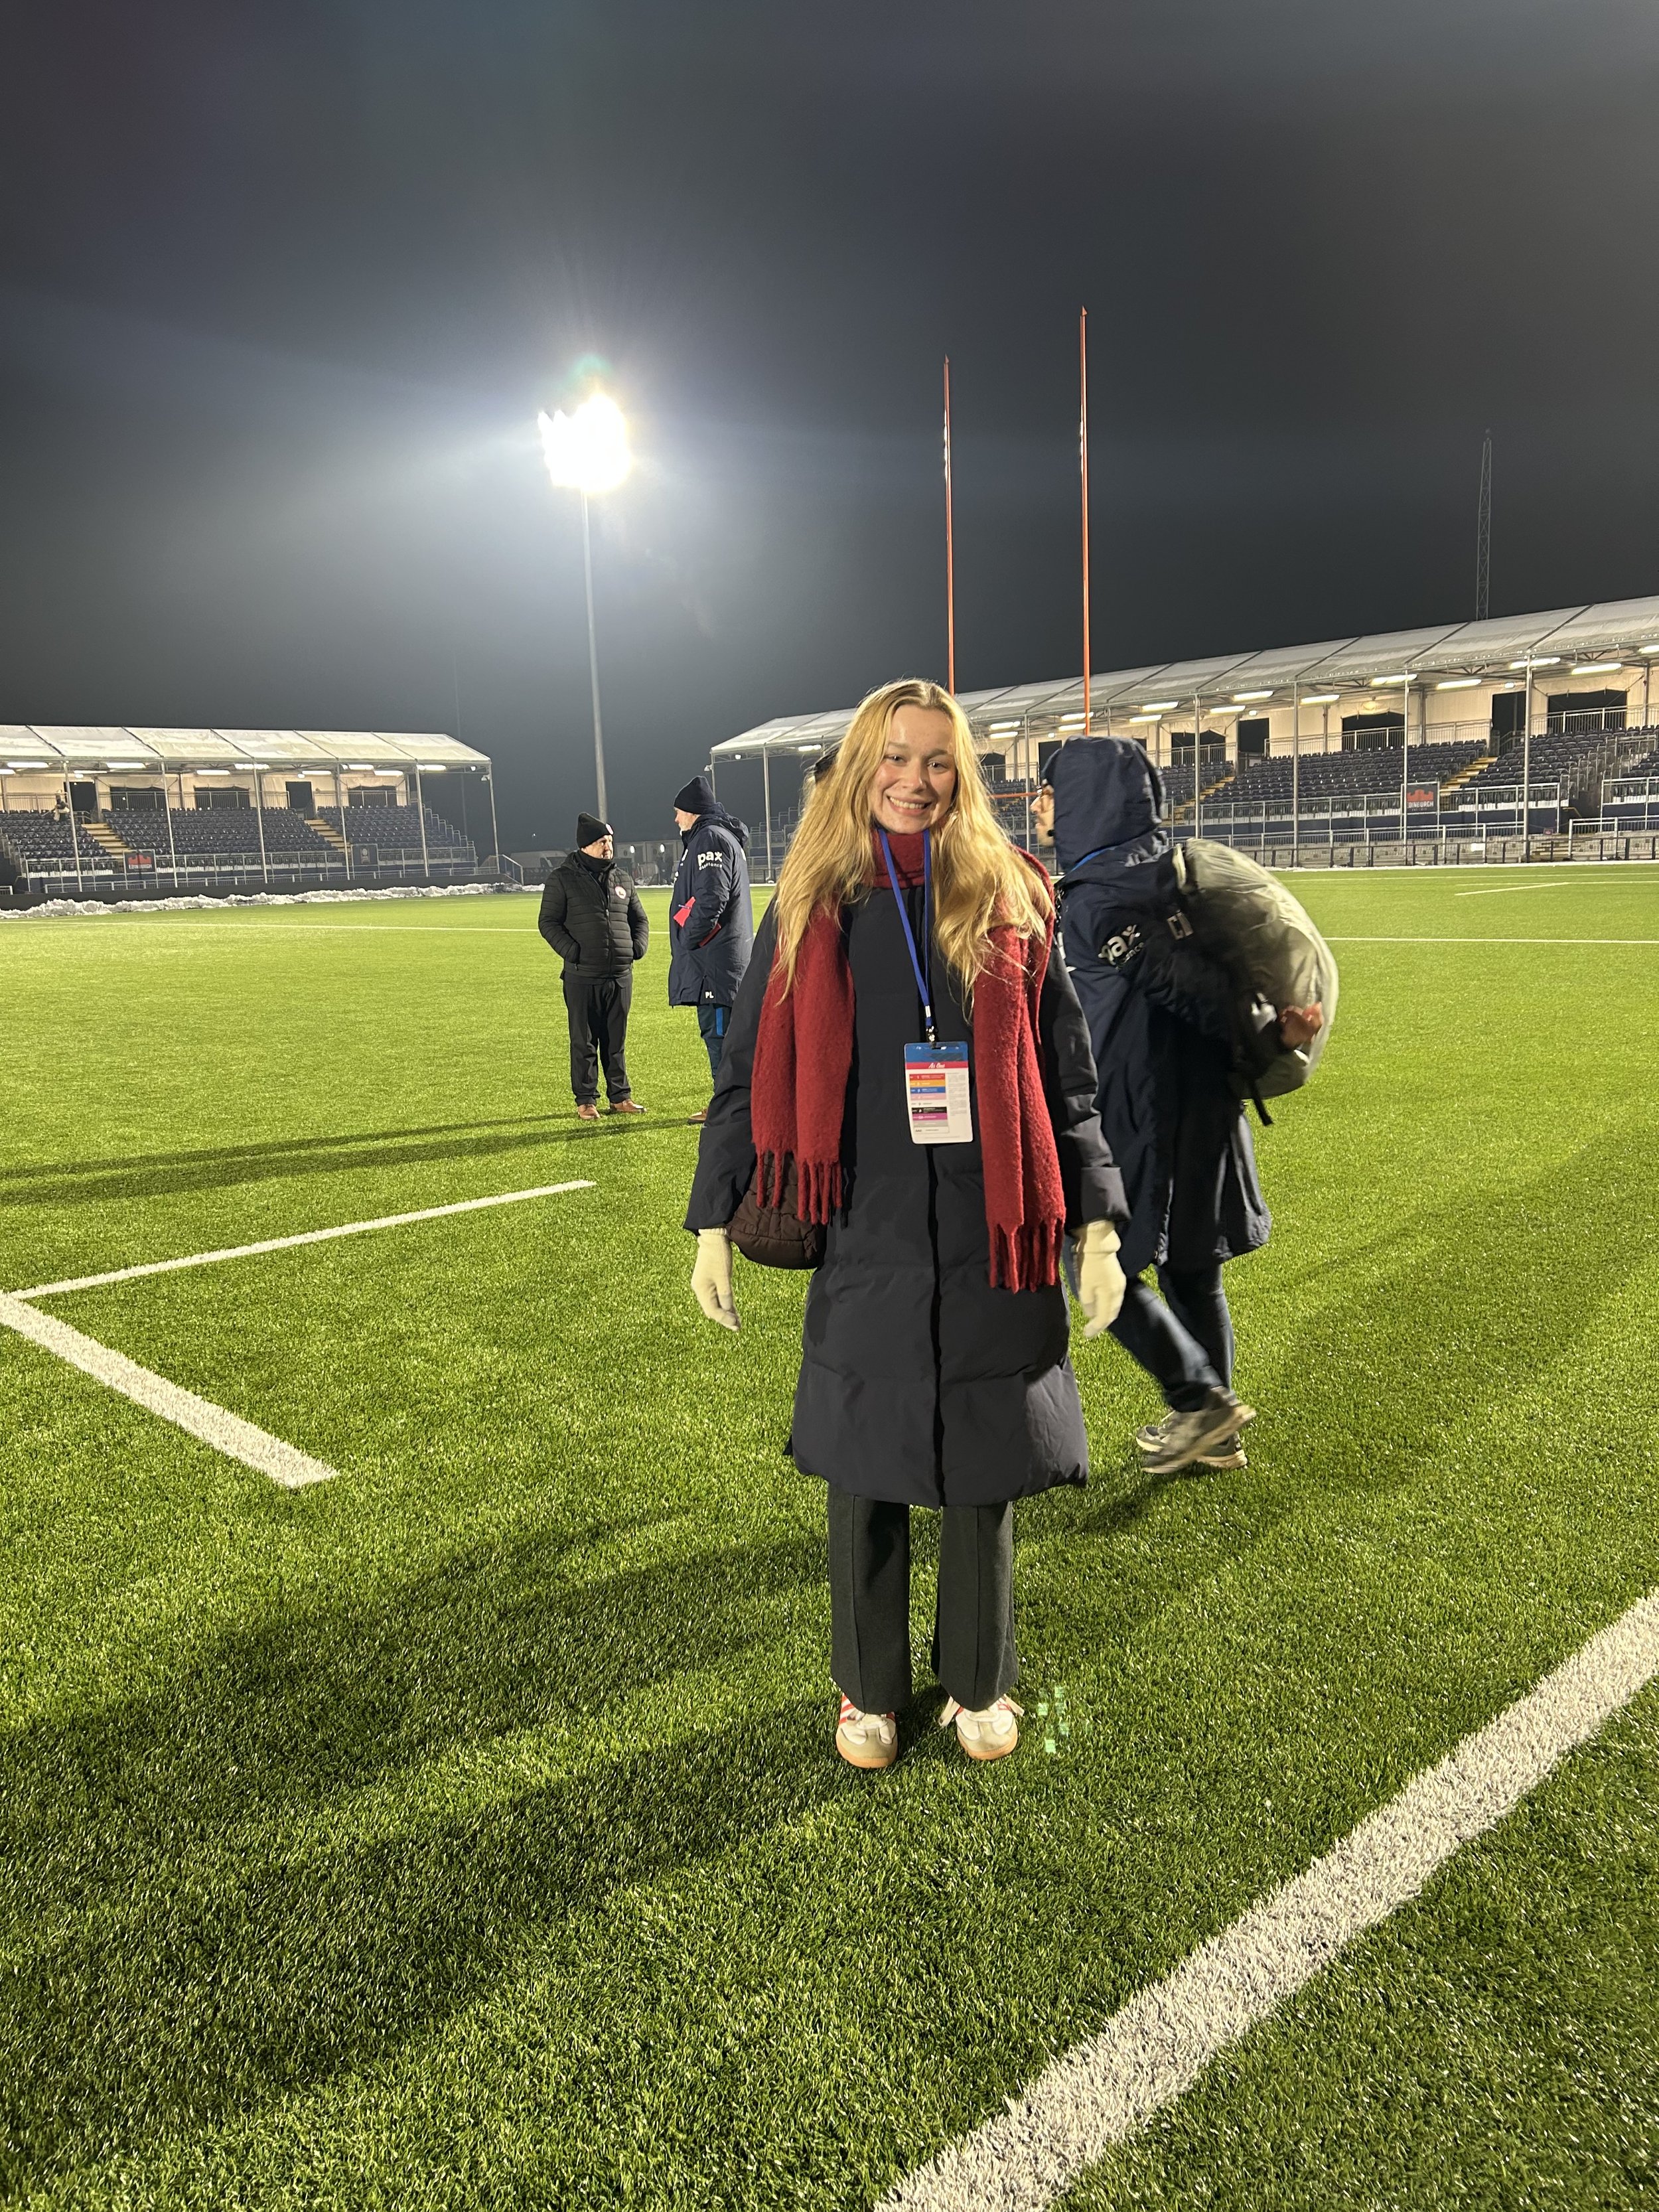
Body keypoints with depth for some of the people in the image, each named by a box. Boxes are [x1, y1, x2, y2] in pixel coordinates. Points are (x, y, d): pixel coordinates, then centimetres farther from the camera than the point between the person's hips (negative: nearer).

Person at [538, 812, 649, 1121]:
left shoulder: (622, 880, 13)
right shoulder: (563, 879, -2)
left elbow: (639, 918, 22)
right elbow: (548, 922, -2)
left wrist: (639, 945, 4)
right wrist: (571, 950, -15)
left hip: (621, 976, 4)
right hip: (582, 977, -4)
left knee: (616, 1041, 11)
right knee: (584, 1043, 3)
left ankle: (620, 1096, 20)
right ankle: (586, 1100, 12)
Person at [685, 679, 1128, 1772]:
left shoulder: (1010, 901, 1)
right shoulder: (815, 909, 2)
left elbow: (1068, 1080, 4)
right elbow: (749, 1077, 5)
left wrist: (1097, 1222, 0)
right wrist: (714, 1222, 3)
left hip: (991, 1242, 0)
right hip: (866, 1242, 0)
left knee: (982, 1475, 11)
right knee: (865, 1475, 11)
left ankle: (980, 1682, 34)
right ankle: (868, 1689, 34)